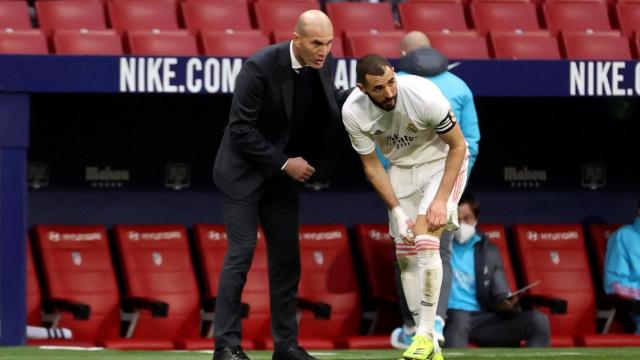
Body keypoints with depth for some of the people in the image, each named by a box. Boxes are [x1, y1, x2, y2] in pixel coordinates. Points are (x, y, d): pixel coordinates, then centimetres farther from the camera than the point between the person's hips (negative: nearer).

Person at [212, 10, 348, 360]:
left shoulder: (322, 66, -5)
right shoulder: (260, 67, -24)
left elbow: (330, 105, 13)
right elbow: (240, 130, -21)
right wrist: (284, 163, -19)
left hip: (282, 174, 6)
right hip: (243, 172, -6)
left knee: (287, 258, 4)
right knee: (241, 253, -10)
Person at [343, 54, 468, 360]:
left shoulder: (422, 94, -32)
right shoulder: (353, 113, -21)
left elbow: (457, 145, -19)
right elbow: (371, 165, -6)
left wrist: (441, 200, -23)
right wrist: (397, 211, -12)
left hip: (442, 163, -4)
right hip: (401, 169, 4)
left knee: (425, 240, -23)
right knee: (405, 254, -1)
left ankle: (425, 334, -20)